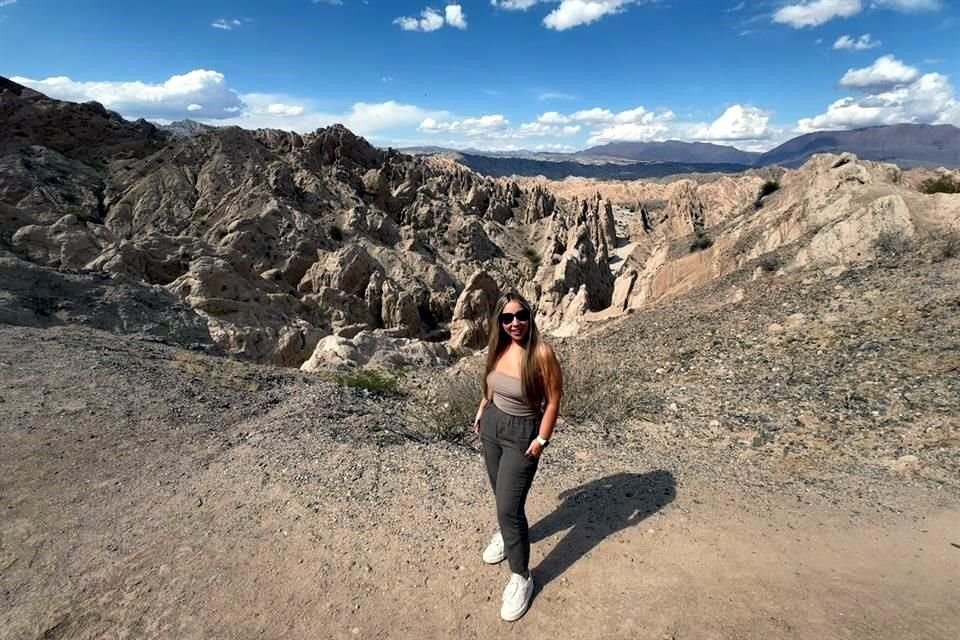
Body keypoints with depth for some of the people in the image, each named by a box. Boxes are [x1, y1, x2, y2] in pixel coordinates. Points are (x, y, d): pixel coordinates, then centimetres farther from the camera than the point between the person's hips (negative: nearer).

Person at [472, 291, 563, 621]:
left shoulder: (542, 352, -24)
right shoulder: (498, 348, -5)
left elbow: (553, 400, -17)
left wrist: (542, 440, -16)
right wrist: (481, 412, 13)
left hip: (522, 433, -6)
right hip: (492, 425, 6)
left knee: (509, 506, -6)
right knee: (501, 493, 23)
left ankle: (521, 578, 13)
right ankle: (506, 534, 51)